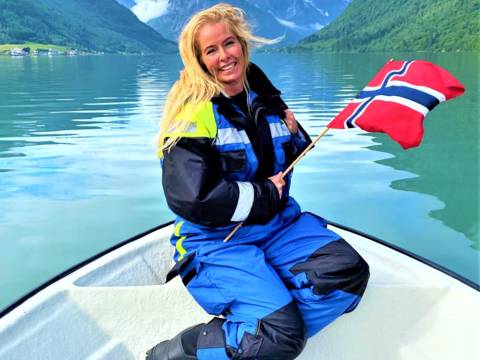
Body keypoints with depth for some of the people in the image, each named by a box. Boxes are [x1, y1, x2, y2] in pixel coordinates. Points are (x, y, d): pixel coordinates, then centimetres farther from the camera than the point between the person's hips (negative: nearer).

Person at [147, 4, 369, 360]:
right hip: (215, 240, -7)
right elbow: (191, 198, -23)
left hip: (278, 224, 7)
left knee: (348, 271, -13)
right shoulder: (193, 113, -13)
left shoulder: (265, 99, 8)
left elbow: (287, 159, 24)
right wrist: (264, 195, -14)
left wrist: (295, 135, 0)